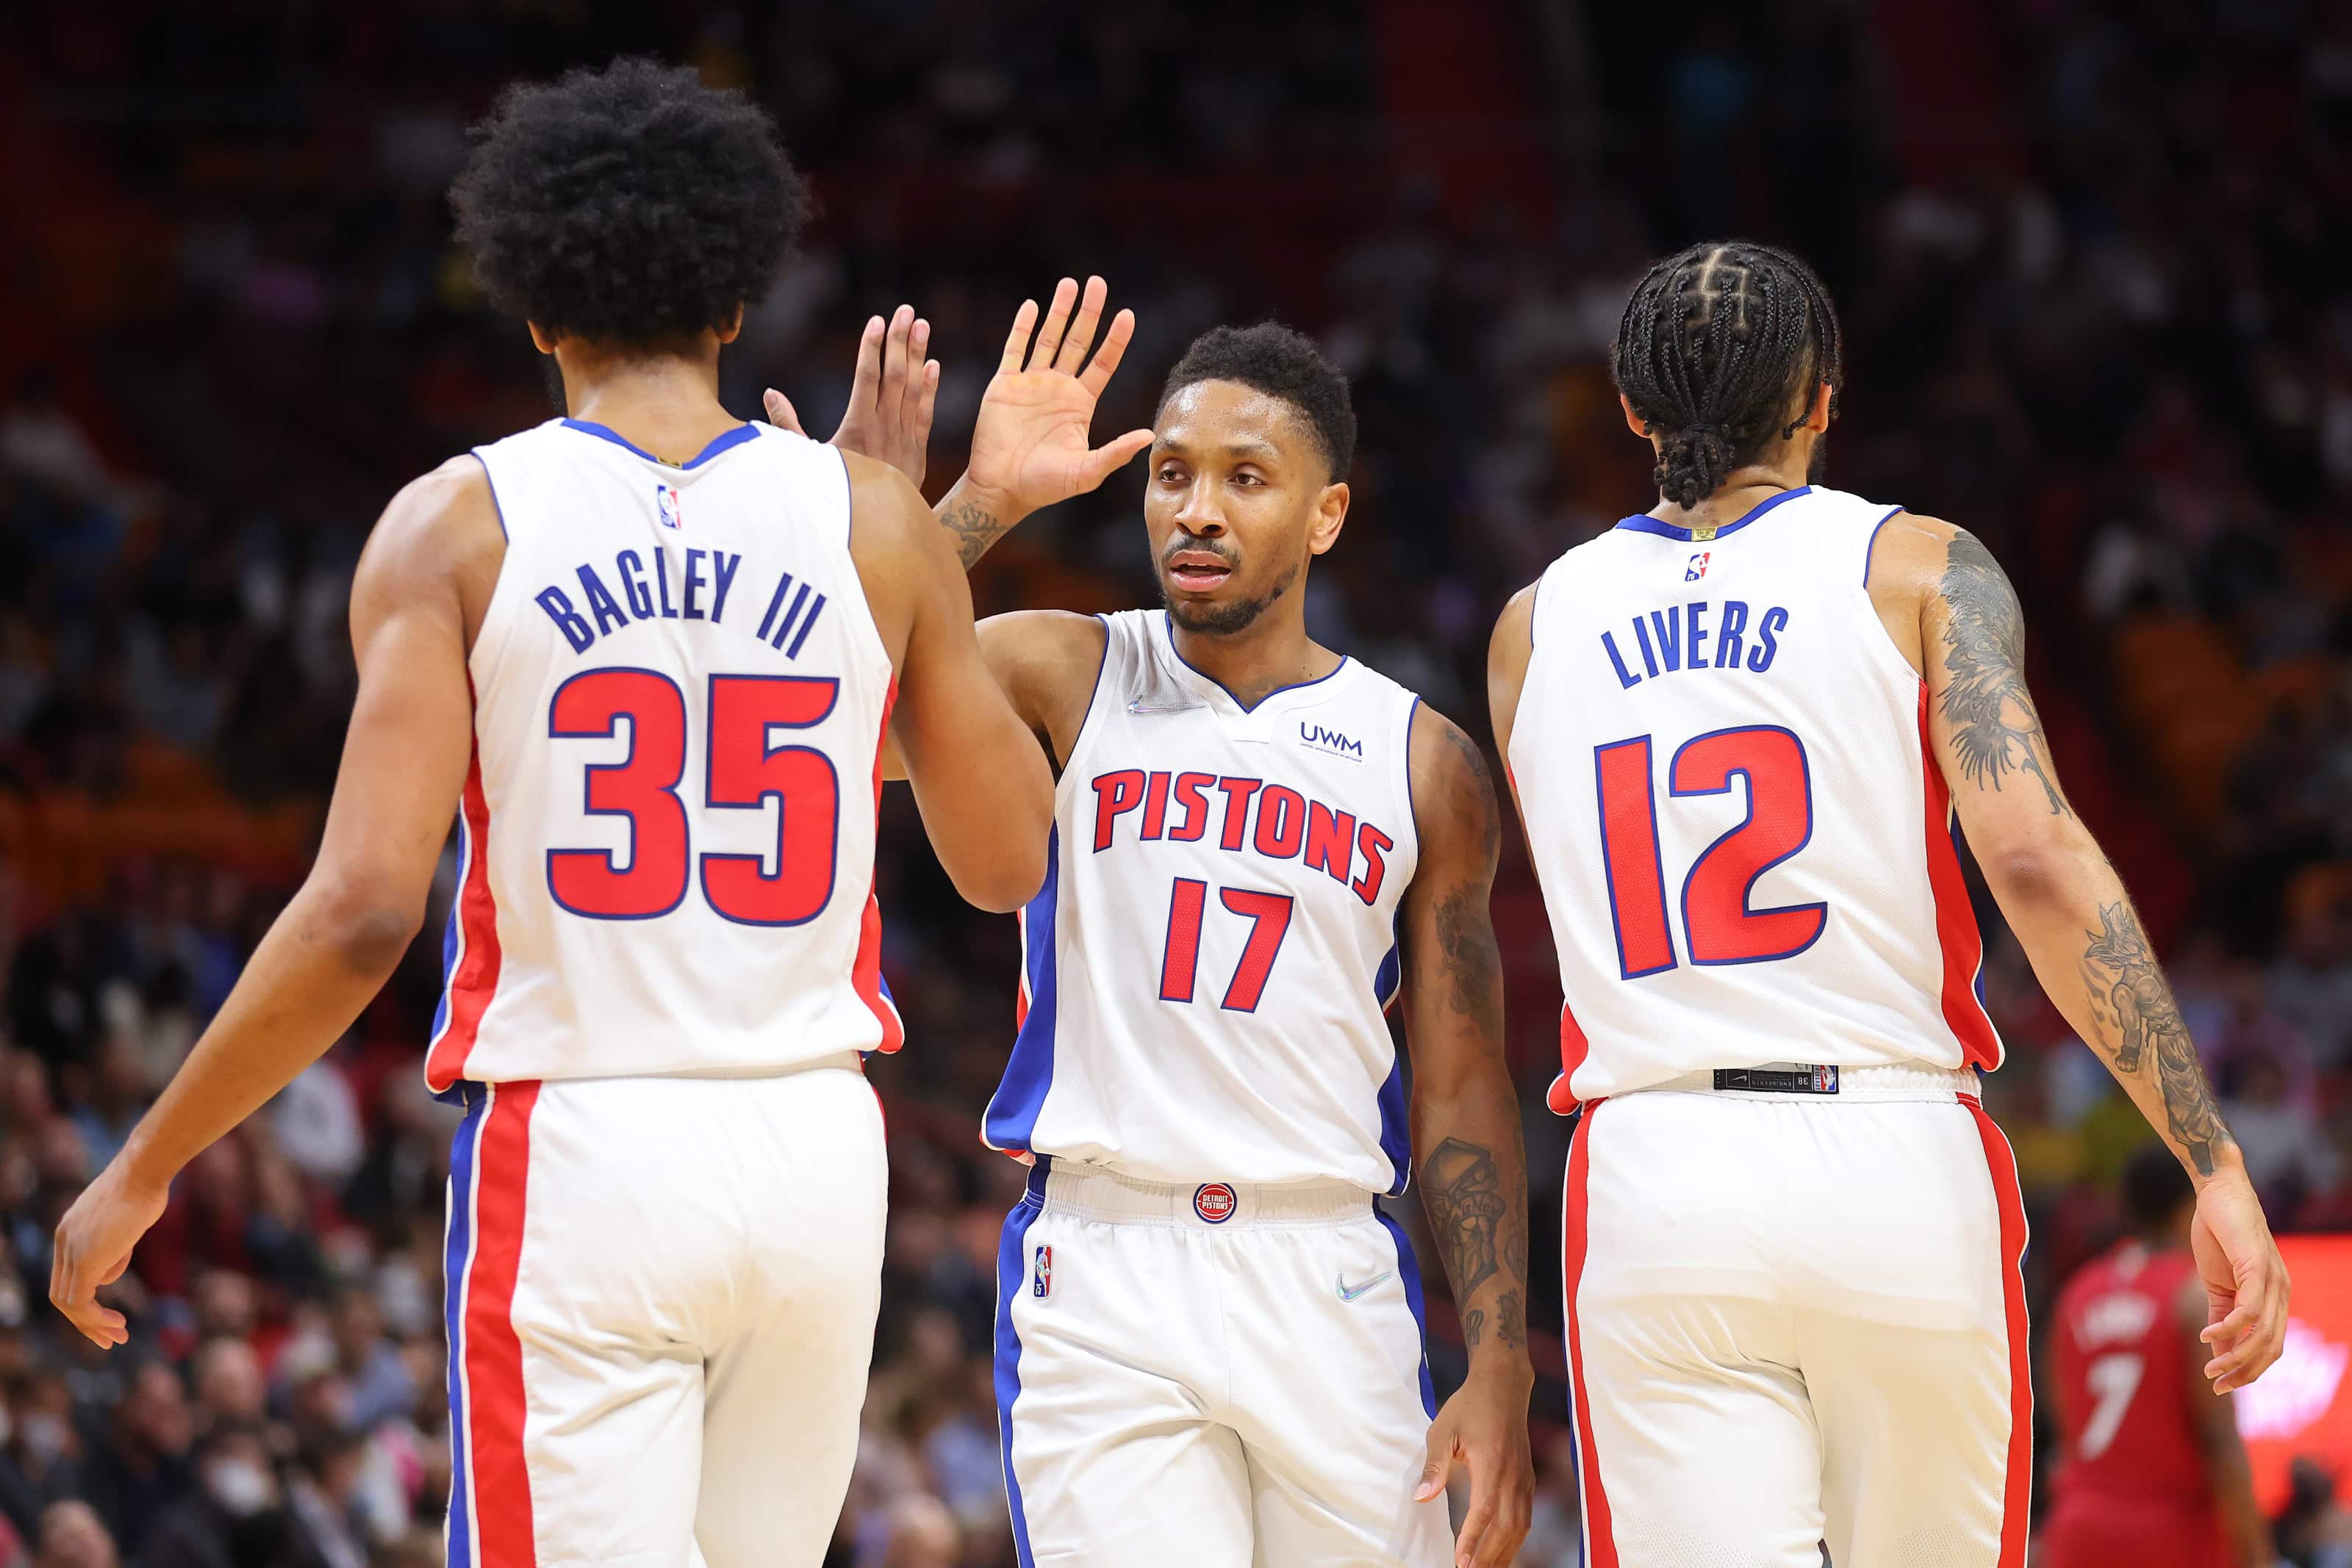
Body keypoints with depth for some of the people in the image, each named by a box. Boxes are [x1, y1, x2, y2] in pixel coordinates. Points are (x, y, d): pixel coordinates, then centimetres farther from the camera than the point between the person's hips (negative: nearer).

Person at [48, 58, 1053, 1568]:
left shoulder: (459, 524, -3)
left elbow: (364, 913, -11)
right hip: (812, 1153, 3)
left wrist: (142, 1173, -1)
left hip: (577, 1152, -3)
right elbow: (1009, 864, 13)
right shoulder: (874, 519, 3)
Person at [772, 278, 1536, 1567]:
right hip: (1101, 1277, -2)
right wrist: (980, 504, -19)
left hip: (1329, 1280, 2)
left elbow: (1462, 1094, 9)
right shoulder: (1065, 676, 7)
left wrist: (1499, 1374, 2)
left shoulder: (1422, 763, 9)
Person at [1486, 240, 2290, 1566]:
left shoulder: (1535, 626, 13)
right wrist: (2217, 1167, -12)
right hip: (1895, 1161, -1)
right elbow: (2035, 858, -11)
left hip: (1649, 1184, 1)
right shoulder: (1922, 571, 2)